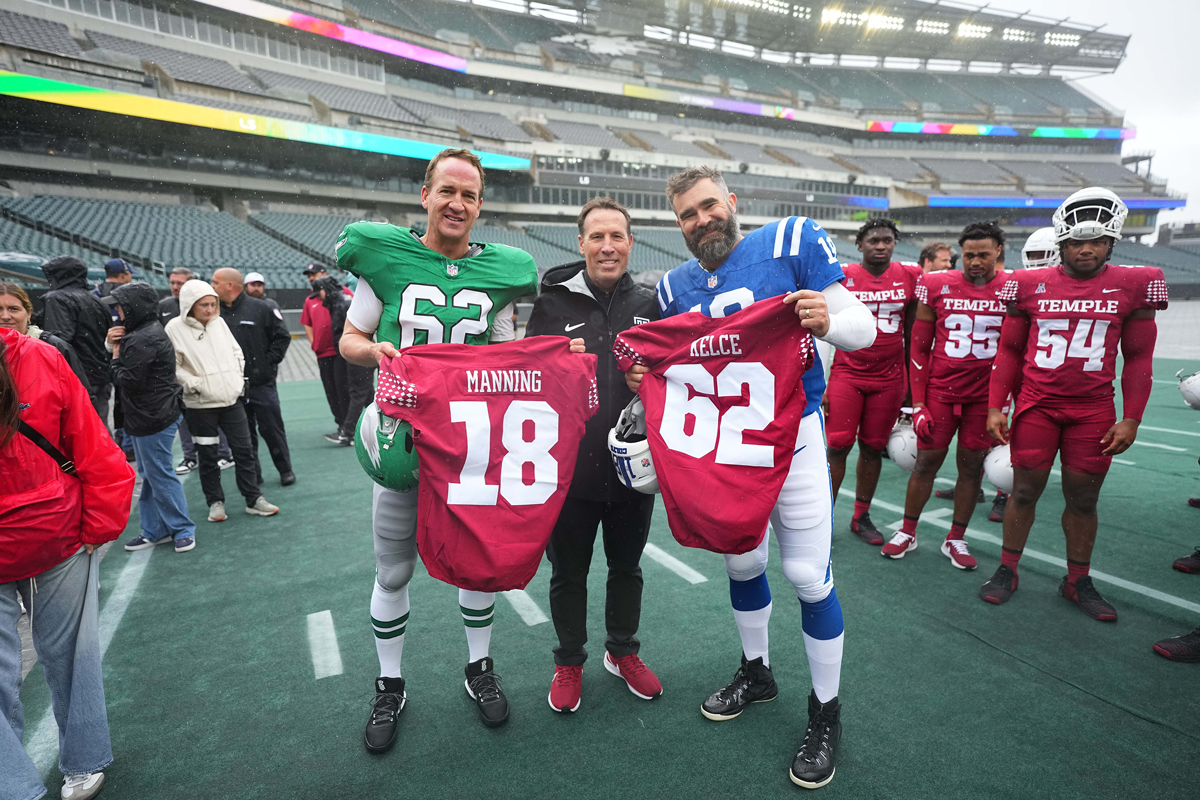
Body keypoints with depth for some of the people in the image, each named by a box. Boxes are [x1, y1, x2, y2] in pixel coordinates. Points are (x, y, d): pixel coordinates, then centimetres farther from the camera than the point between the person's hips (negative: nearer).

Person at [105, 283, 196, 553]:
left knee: (159, 475, 0)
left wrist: (116, 355, -5)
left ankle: (183, 529, 11)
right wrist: (116, 344, -2)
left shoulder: (142, 340, -20)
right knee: (150, 475, 16)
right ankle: (154, 530, 25)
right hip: (150, 416, 11)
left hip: (152, 418, -11)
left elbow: (128, 381, -19)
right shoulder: (148, 331, 13)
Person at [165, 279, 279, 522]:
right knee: (208, 456, 7)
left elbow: (236, 351, 15)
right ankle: (215, 502, 21)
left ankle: (253, 499, 15)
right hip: (200, 404, -4)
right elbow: (173, 366, -6)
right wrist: (195, 384, -13)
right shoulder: (175, 328, -6)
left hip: (232, 399, 4)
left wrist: (239, 375, 4)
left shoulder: (219, 322, 6)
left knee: (244, 449, 6)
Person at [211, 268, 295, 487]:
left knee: (272, 429, 4)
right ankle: (252, 473, 22)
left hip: (261, 383, -3)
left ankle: (285, 470, 18)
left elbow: (282, 337, -2)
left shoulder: (260, 308, -4)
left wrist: (268, 362, -6)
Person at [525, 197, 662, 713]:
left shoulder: (649, 304, 4)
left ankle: (623, 652, 43)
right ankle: (569, 662, 37)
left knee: (626, 567, 20)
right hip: (570, 468, -2)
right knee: (569, 572, 14)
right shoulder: (554, 301, -4)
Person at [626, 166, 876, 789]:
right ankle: (756, 672, 42)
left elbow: (863, 328, -8)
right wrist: (646, 380, -8)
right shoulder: (675, 288, 6)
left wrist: (827, 321, -31)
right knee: (741, 559, 17)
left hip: (792, 433, -4)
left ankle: (825, 711, 24)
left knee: (807, 573, 0)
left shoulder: (791, 241, -7)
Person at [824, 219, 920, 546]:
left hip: (889, 378, 2)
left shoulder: (910, 277, 4)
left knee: (872, 448, 8)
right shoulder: (842, 277, -3)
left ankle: (861, 517, 22)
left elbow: (911, 333, 11)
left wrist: (910, 383, 10)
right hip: (846, 374, -2)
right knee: (837, 446, -5)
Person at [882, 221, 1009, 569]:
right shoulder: (937, 286, -3)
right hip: (940, 389, 0)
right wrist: (918, 404, -3)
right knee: (927, 461, 5)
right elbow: (919, 348, 1)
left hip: (986, 394, 1)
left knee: (972, 465, 7)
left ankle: (956, 540, 23)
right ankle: (907, 532, 21)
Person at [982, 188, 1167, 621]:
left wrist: (1130, 419, -1)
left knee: (1083, 497, 9)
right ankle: (1007, 570, 19)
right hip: (1036, 406, 0)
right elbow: (1009, 351, 6)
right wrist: (995, 407, 0)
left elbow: (1138, 359, 4)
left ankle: (1077, 581, 25)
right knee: (1025, 489, 5)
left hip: (1094, 411, 1)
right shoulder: (1031, 285, 0)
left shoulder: (1133, 285, 1)